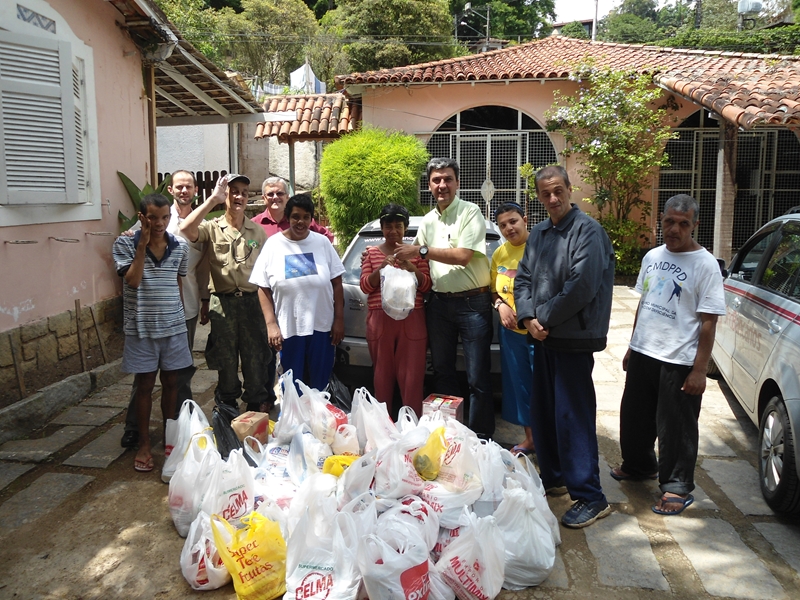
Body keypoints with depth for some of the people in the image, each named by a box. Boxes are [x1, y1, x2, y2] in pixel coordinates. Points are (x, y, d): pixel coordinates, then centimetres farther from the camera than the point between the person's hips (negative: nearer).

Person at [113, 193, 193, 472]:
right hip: (141, 327, -2)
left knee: (171, 382, 12)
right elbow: (133, 280, -18)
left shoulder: (180, 246, 1)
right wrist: (142, 244, -20)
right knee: (145, 385, 7)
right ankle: (144, 444, 21)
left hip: (174, 326, 2)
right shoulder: (125, 243, -7)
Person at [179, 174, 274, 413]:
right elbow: (186, 229, -20)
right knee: (226, 361, 10)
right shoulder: (212, 228, 2)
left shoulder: (258, 231, 9)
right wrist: (213, 199, -17)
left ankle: (258, 408, 19)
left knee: (256, 360, 5)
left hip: (252, 301, 1)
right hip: (222, 303, -1)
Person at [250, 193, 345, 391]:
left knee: (321, 385, 13)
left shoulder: (322, 242, 1)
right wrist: (271, 324, -7)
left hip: (322, 327, 1)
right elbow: (263, 289, 0)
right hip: (288, 329, -1)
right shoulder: (273, 244, -1)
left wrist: (339, 319, -1)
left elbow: (337, 284, 3)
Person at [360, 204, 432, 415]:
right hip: (380, 320, 1)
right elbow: (365, 287, 4)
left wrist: (411, 268, -13)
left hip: (412, 320, 0)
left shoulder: (415, 252, 9)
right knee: (383, 373, 6)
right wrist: (381, 268, -13)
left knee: (412, 375, -2)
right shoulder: (371, 252, 10)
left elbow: (426, 286, 4)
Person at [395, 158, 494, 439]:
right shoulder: (428, 220, 12)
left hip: (472, 302, -6)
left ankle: (481, 436, 11)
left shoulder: (470, 212, -7)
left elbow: (463, 256, -18)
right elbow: (420, 259, 22)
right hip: (439, 302, 7)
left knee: (478, 377, -1)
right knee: (442, 371, 15)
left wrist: (421, 250, -16)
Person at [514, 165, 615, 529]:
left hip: (574, 339, -8)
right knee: (543, 412, 15)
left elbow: (581, 287, -20)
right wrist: (528, 318, -6)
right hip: (543, 337, 8)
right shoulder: (538, 234, 13)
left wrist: (543, 317, -13)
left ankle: (590, 497, 2)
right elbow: (523, 280, 11)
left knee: (572, 416, -7)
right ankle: (553, 478, 31)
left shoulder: (587, 231, -12)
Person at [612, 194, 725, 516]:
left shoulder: (705, 265, -12)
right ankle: (639, 465, 41)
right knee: (634, 417, 19)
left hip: (679, 362, -7)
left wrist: (699, 370, -17)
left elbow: (708, 321, -14)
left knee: (675, 428, 3)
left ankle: (678, 488, 19)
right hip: (642, 353, 7)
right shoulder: (652, 257, 8)